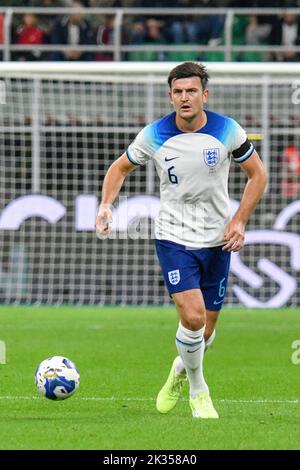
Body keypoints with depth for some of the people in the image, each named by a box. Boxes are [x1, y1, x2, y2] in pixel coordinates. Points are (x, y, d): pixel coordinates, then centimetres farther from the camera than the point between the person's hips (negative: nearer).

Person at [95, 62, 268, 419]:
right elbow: (120, 167, 9)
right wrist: (106, 205, -8)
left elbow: (257, 175, 4)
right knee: (193, 316, -20)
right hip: (173, 238, -2)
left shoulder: (227, 131, -8)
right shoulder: (154, 135, -8)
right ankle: (198, 391, 4)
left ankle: (181, 370, 42)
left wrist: (240, 221, -6)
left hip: (217, 242, 2)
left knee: (205, 333, 7)